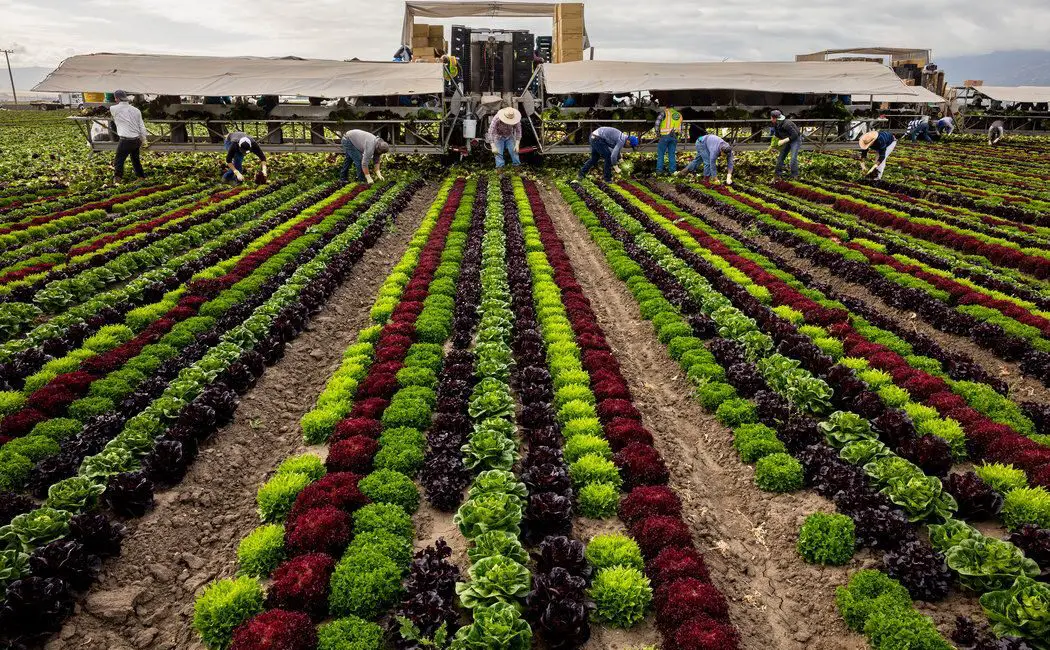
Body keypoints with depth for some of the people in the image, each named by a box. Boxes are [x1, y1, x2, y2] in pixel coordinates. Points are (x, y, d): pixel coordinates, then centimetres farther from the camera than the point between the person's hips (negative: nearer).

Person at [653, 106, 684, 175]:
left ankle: (659, 170, -4)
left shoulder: (665, 112, 6)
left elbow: (657, 122, -6)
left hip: (665, 135, -4)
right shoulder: (679, 115, 21)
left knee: (660, 153, 1)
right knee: (672, 154, 8)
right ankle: (672, 170, 5)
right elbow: (680, 130, 18)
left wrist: (657, 132, 1)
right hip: (674, 137, 4)